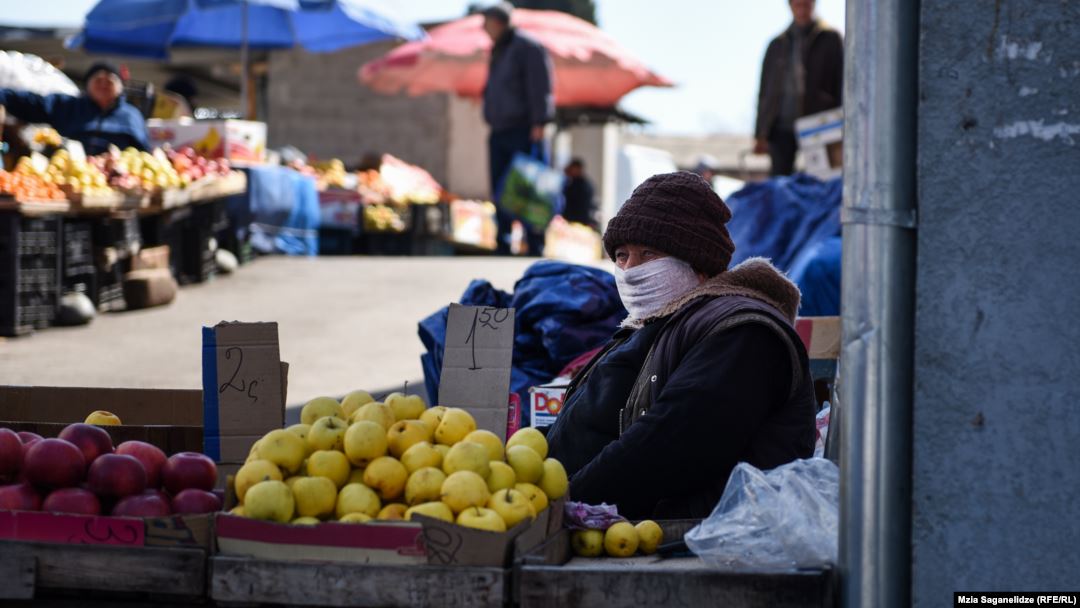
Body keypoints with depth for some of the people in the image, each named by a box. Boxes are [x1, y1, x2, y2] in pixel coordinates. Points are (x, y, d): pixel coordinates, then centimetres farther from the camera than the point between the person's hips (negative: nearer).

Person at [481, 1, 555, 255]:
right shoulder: (498, 52, 21)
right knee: (500, 193, 6)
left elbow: (540, 88, -14)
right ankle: (504, 247, 9)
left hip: (522, 132, -9)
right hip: (499, 134, 9)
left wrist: (538, 124, -21)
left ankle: (535, 248, -9)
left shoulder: (528, 48, -7)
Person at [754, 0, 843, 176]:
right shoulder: (777, 45, 16)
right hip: (782, 128, 3)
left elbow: (842, 83, 3)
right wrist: (761, 134, 10)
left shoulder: (830, 38, 7)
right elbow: (765, 91, 17)